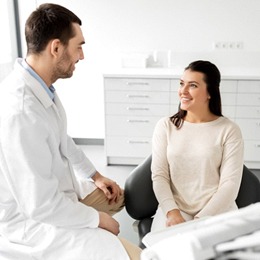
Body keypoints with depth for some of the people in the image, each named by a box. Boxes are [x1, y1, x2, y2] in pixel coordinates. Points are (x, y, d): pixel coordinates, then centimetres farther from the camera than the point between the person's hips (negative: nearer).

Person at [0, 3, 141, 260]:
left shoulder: (40, 86, -5)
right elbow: (40, 205, -29)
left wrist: (95, 175, 13)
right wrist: (98, 219, -14)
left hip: (56, 191, 9)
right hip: (32, 219, -9)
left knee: (121, 195, 25)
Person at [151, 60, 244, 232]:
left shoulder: (229, 130, -1)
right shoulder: (165, 126, 4)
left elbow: (230, 183, -6)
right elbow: (159, 175, -1)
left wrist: (201, 220, -16)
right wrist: (172, 212, -16)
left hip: (217, 210, -1)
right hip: (174, 209, 1)